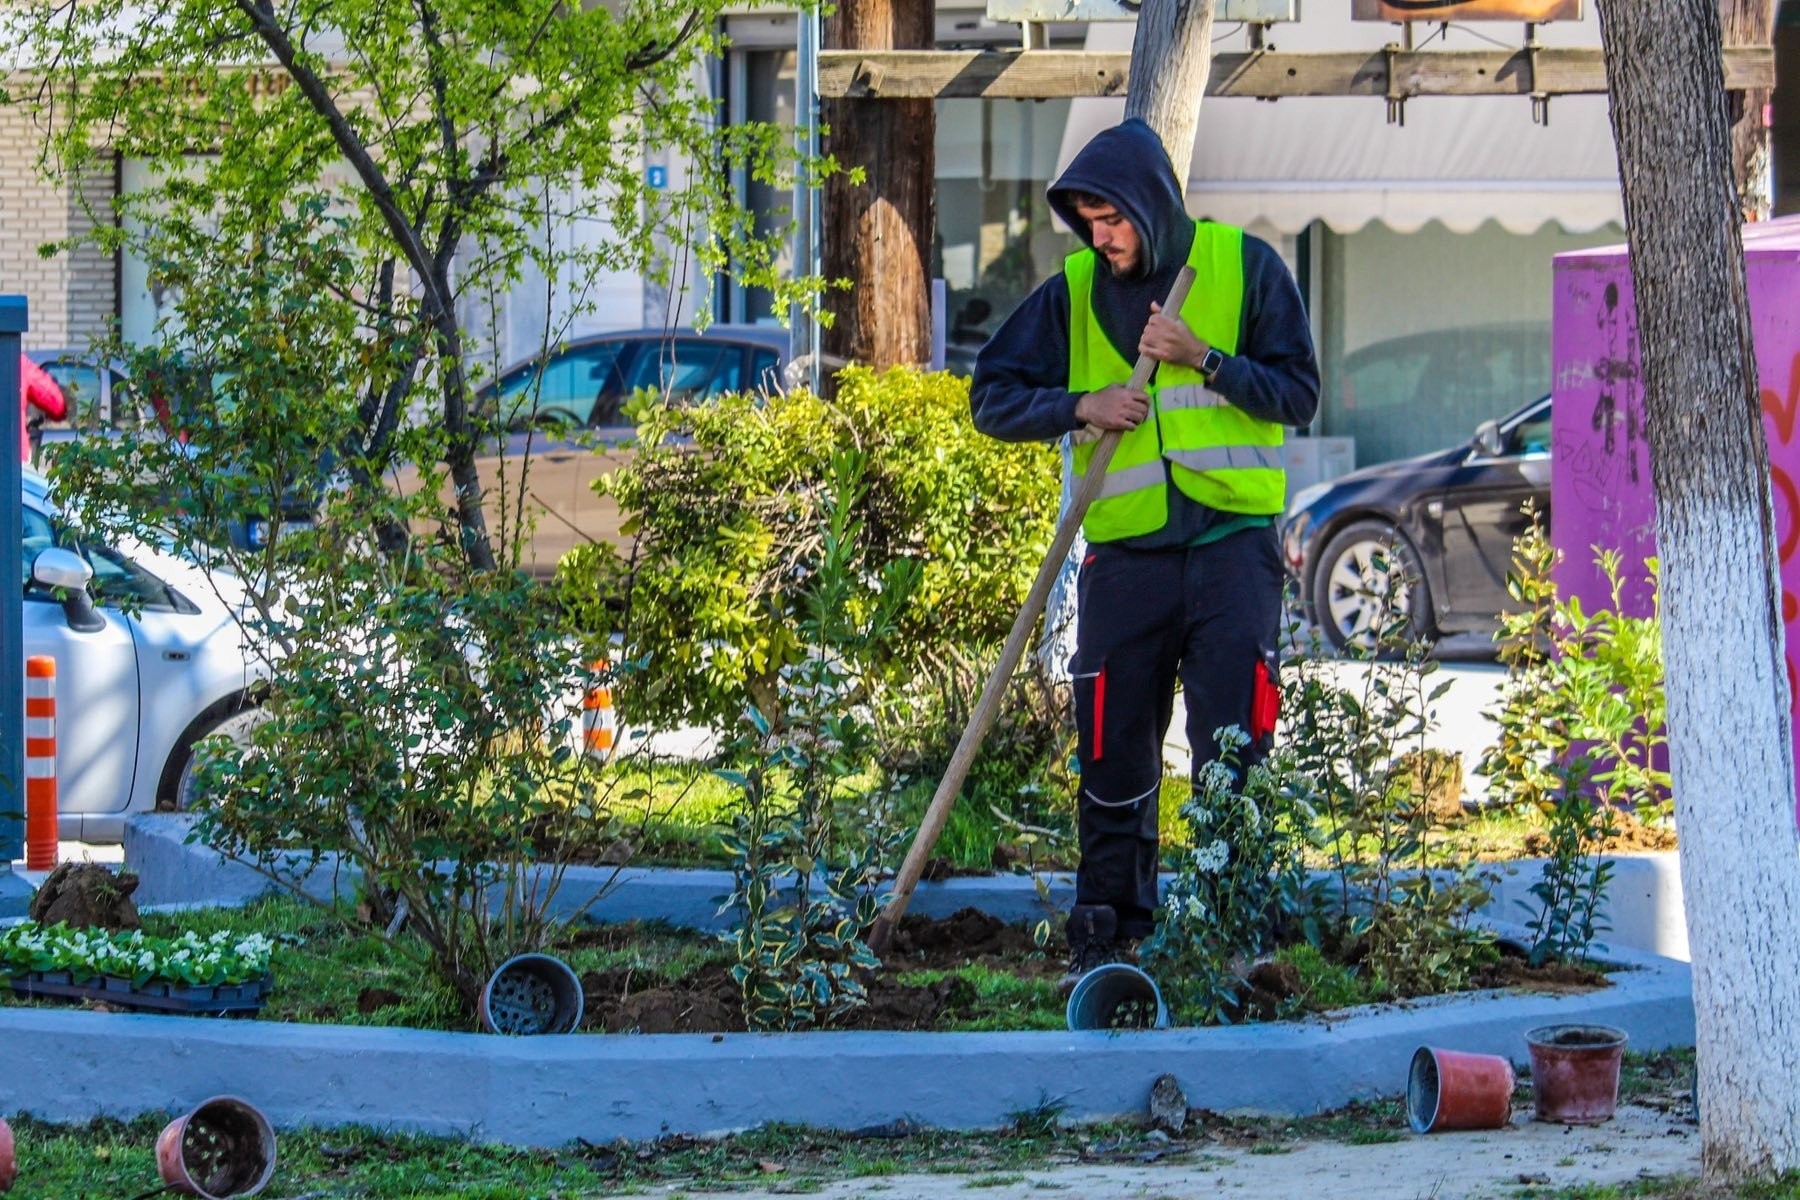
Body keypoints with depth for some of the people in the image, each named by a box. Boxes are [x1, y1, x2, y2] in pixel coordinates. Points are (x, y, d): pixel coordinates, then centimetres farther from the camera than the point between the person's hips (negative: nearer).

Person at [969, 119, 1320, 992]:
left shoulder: (1245, 268, 2)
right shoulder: (1072, 292, 7)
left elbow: (1297, 394, 0)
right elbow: (993, 398, 7)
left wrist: (1204, 359, -14)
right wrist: (1080, 405, -9)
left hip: (1232, 543, -2)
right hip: (1125, 554, 2)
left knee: (1231, 750, -6)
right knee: (1114, 752, 2)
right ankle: (1105, 933, 10)